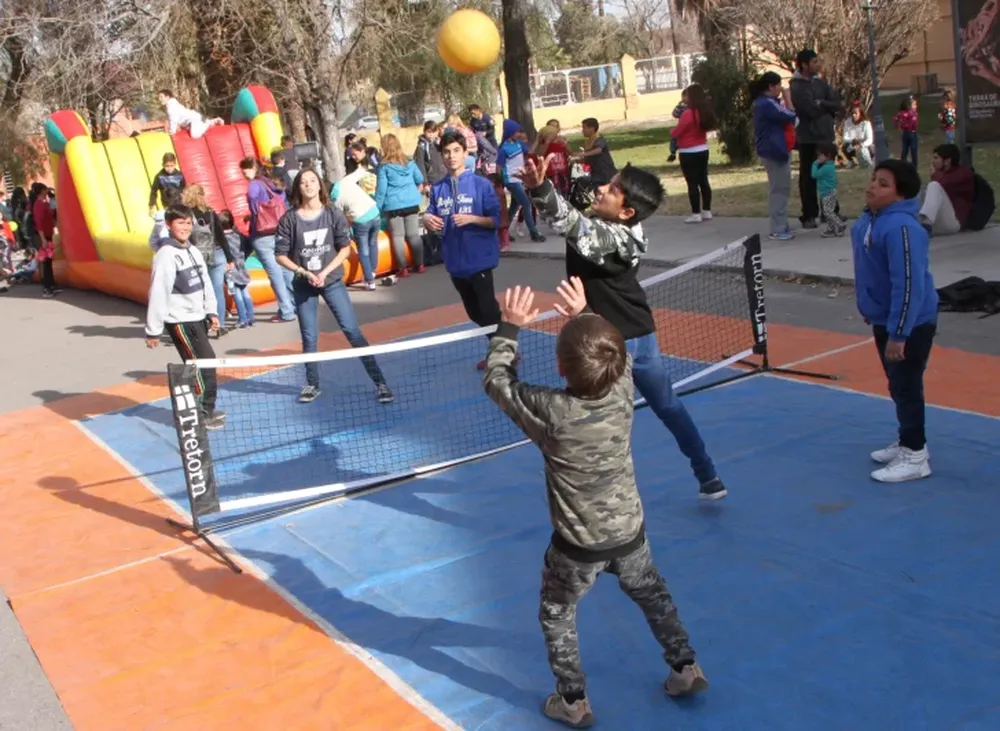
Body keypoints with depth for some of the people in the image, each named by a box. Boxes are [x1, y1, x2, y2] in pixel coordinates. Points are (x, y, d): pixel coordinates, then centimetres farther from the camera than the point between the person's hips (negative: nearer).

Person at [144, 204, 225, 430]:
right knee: (203, 364, -8)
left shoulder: (194, 252, 10)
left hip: (197, 318, 8)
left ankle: (206, 409, 23)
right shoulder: (166, 255, -16)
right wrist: (153, 330, -18)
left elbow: (205, 284, 18)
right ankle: (198, 414, 2)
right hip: (180, 321, -8)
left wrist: (211, 312, 14)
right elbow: (158, 293, -18)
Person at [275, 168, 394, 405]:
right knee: (309, 338, 8)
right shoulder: (289, 219, -6)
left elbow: (345, 248, -3)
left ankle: (379, 382, -3)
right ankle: (312, 385, 26)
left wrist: (325, 272, -13)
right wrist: (304, 272, -15)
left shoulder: (333, 214, -5)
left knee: (352, 331, -5)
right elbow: (281, 255, -3)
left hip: (332, 281, -1)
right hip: (303, 285, 1)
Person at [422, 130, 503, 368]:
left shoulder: (481, 184, -7)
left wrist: (472, 218, -24)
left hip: (478, 259, -6)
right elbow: (430, 218, 10)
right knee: (475, 313, 16)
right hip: (455, 261, 6)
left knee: (489, 311, -7)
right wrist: (428, 220, -12)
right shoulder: (437, 188, 6)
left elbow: (496, 220, -8)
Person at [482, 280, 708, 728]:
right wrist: (585, 316, 8)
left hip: (578, 546, -4)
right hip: (629, 533, 4)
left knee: (556, 616, 21)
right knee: (653, 596, 30)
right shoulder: (622, 391, -18)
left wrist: (510, 327, -4)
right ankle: (685, 668, 42)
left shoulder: (549, 411, -28)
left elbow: (496, 380, -11)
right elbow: (616, 354, 7)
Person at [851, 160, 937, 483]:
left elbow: (908, 286, -30)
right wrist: (870, 310, 23)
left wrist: (898, 335, -29)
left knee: (906, 387, 0)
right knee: (898, 386, 20)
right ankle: (907, 442, 36)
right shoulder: (868, 220, 3)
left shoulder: (901, 228, -28)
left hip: (909, 325, -10)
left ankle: (915, 456, 12)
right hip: (885, 321, 10)